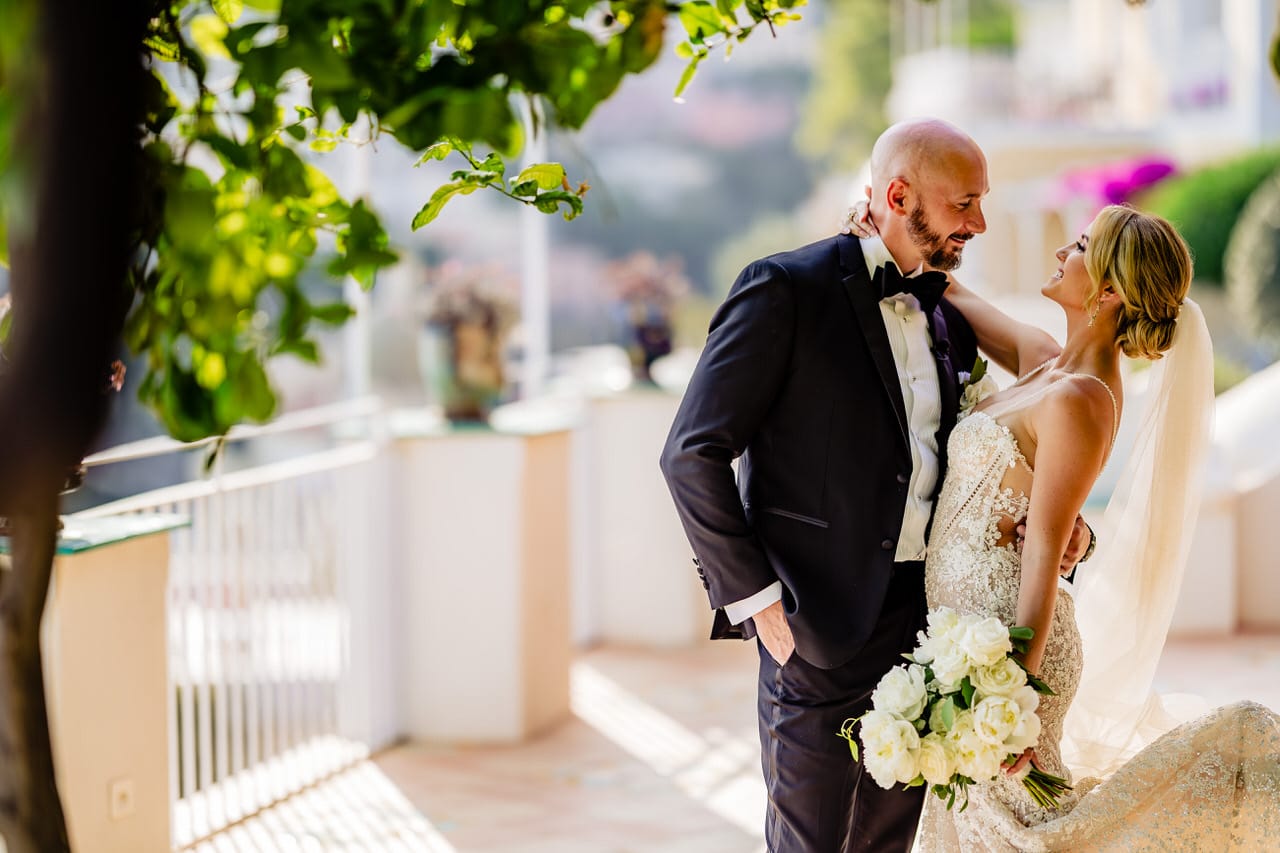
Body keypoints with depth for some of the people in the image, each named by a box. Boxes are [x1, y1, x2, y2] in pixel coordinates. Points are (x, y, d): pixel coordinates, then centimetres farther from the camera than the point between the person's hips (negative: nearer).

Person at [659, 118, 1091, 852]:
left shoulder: (947, 316, 13)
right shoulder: (786, 290, -8)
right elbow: (693, 454, -11)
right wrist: (755, 598, -14)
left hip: (927, 622, 7)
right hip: (824, 627, -7)